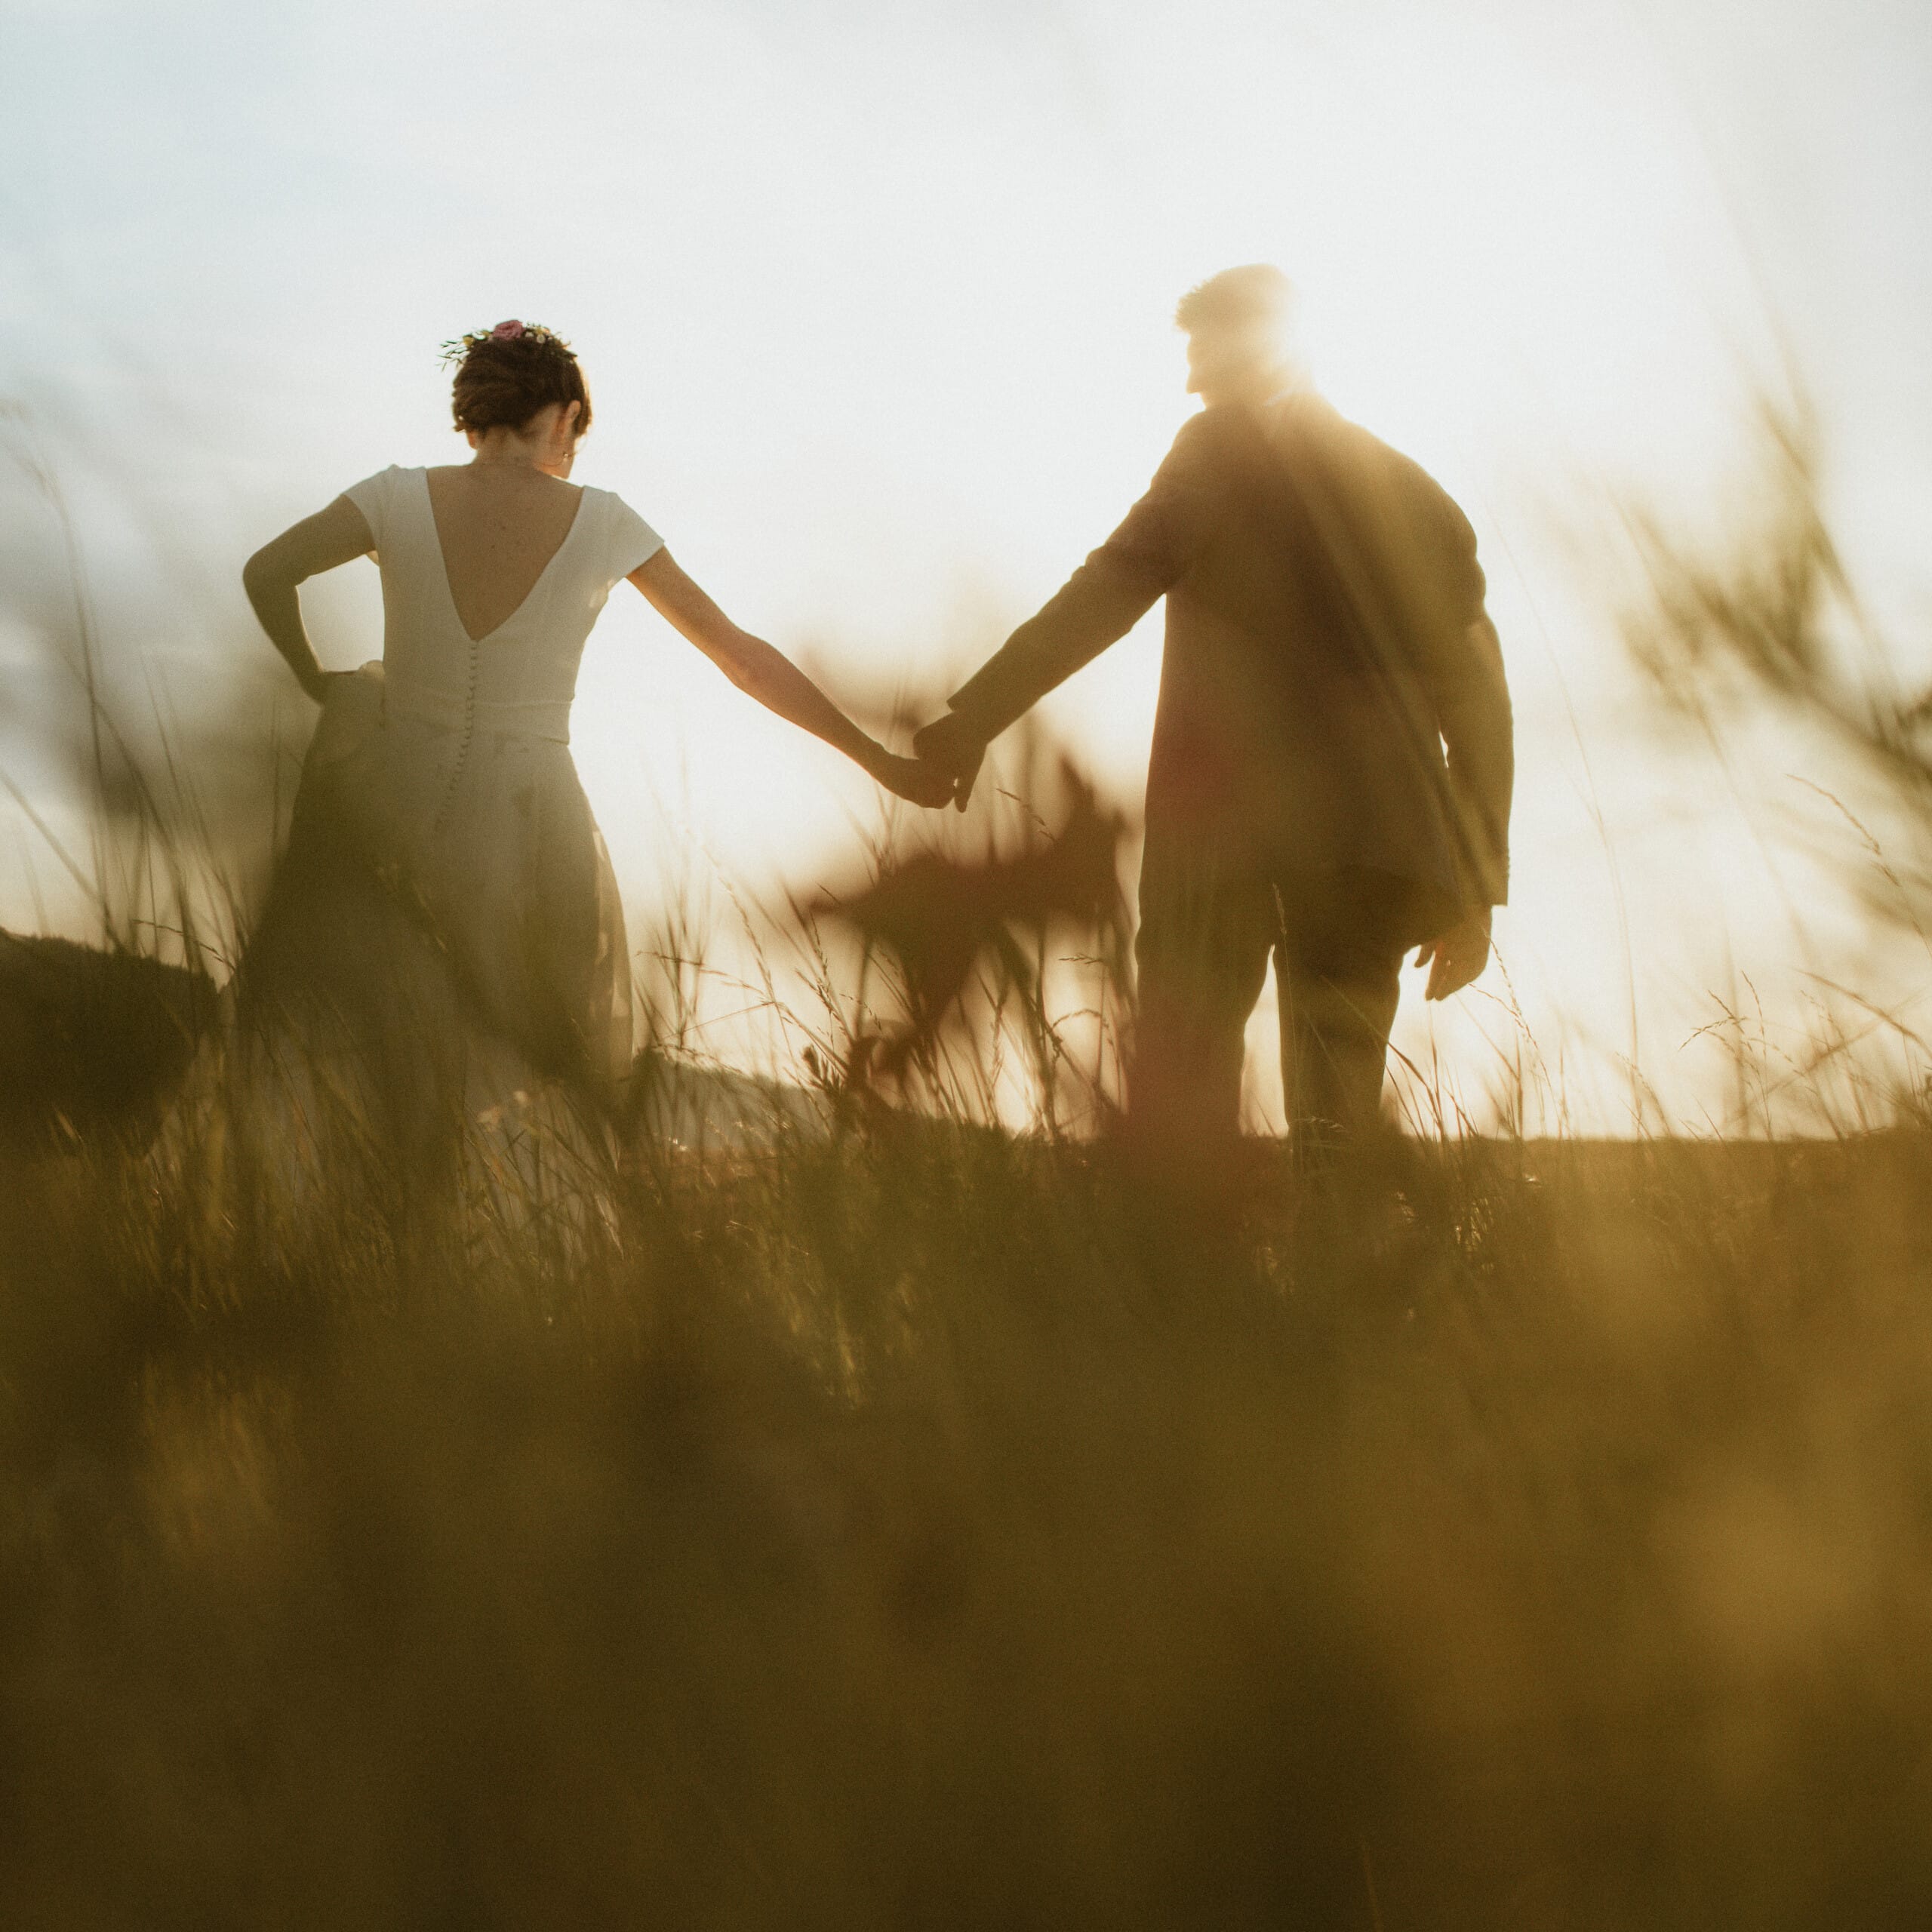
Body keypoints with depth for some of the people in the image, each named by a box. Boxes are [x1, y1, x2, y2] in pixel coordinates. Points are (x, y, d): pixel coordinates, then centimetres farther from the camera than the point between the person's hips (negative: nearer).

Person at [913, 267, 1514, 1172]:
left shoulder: (1222, 451, 8)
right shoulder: (1409, 488, 23)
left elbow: (1112, 586, -7)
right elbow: (1474, 690, 18)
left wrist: (975, 715, -11)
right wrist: (1476, 888, 19)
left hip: (1224, 809, -4)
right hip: (1372, 829, 4)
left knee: (1179, 1095, -6)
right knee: (1337, 1107, 2)